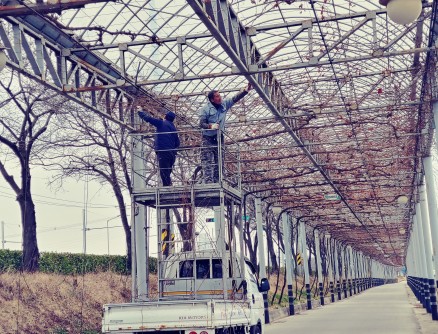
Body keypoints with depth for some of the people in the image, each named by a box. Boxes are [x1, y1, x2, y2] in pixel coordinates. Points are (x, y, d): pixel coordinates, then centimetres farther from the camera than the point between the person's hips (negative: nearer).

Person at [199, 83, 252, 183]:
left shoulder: (224, 104, 4)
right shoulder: (205, 109, -10)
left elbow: (235, 98, 4)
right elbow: (201, 123, -12)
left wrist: (246, 90, -8)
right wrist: (211, 126, -30)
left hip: (219, 137, 6)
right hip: (208, 138, -6)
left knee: (219, 161, 6)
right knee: (207, 161, -11)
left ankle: (217, 182, 10)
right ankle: (208, 182, -15)